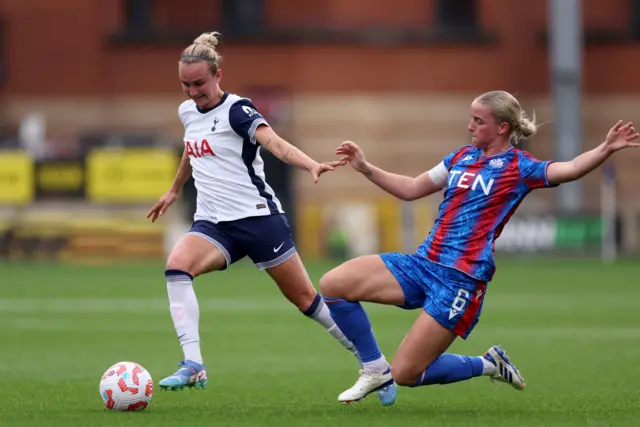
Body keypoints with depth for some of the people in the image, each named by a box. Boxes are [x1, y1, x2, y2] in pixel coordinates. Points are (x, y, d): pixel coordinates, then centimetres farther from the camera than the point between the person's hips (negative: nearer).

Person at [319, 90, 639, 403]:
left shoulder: (518, 167, -5)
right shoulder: (463, 156, 15)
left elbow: (569, 170, -21)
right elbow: (412, 189, 26)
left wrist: (606, 149, -38)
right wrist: (366, 169, 17)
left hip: (461, 279, -7)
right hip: (423, 263, 7)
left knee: (405, 374, -10)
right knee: (333, 285, -9)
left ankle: (489, 365, 16)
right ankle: (375, 369, 7)